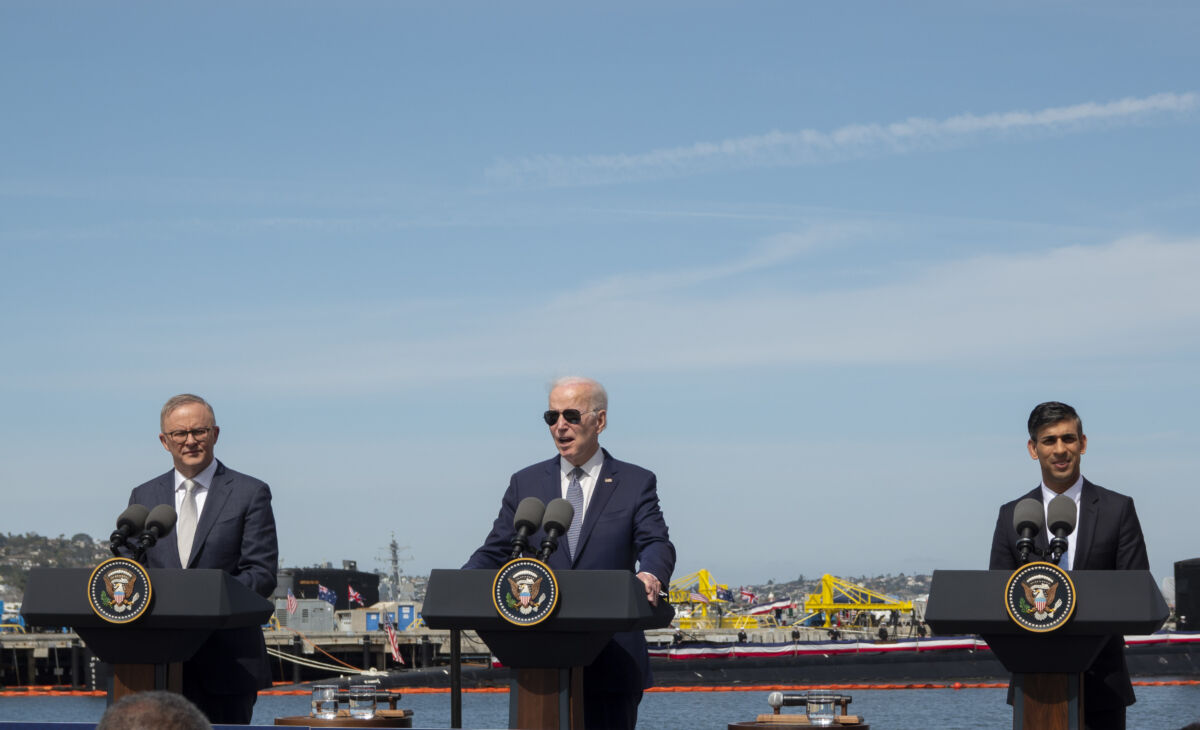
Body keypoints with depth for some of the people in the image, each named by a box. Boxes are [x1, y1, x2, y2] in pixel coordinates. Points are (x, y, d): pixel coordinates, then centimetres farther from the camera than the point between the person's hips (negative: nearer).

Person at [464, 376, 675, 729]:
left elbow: (657, 544, -7)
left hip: (611, 661, -2)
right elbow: (496, 551, 9)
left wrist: (650, 574, -32)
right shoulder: (526, 483, 12)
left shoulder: (635, 483, 5)